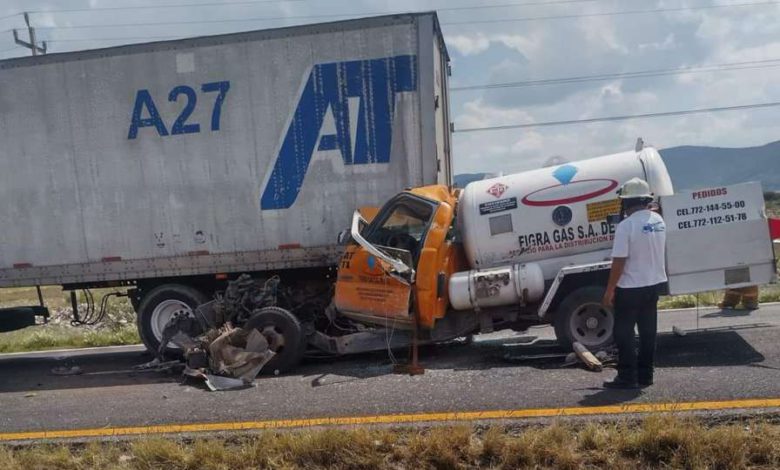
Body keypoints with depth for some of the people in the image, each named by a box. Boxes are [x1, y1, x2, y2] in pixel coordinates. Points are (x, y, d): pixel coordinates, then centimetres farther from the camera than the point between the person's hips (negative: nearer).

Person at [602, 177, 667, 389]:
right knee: (648, 331, 13)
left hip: (631, 287, -7)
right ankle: (645, 375, 20)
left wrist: (609, 290, -13)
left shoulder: (626, 226, -20)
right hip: (654, 283, 7)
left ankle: (627, 377, 4)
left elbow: (619, 262, -20)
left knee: (624, 332, 2)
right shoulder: (658, 220, 3)